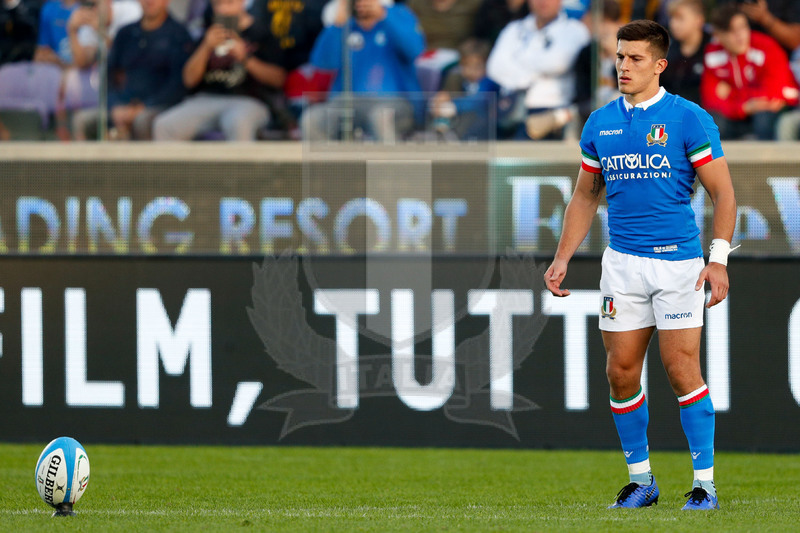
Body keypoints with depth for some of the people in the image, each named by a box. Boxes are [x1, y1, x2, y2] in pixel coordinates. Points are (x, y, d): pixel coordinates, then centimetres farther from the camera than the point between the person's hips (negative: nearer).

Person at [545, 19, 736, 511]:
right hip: (623, 262, 5)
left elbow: (723, 192, -5)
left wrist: (719, 259, -14)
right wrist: (563, 259, 13)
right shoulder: (600, 124, 9)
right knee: (622, 372, 3)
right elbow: (586, 197, 19)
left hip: (678, 260, -4)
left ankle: (705, 482, 0)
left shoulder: (689, 119, -6)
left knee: (681, 369, -8)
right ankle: (641, 479, 15)